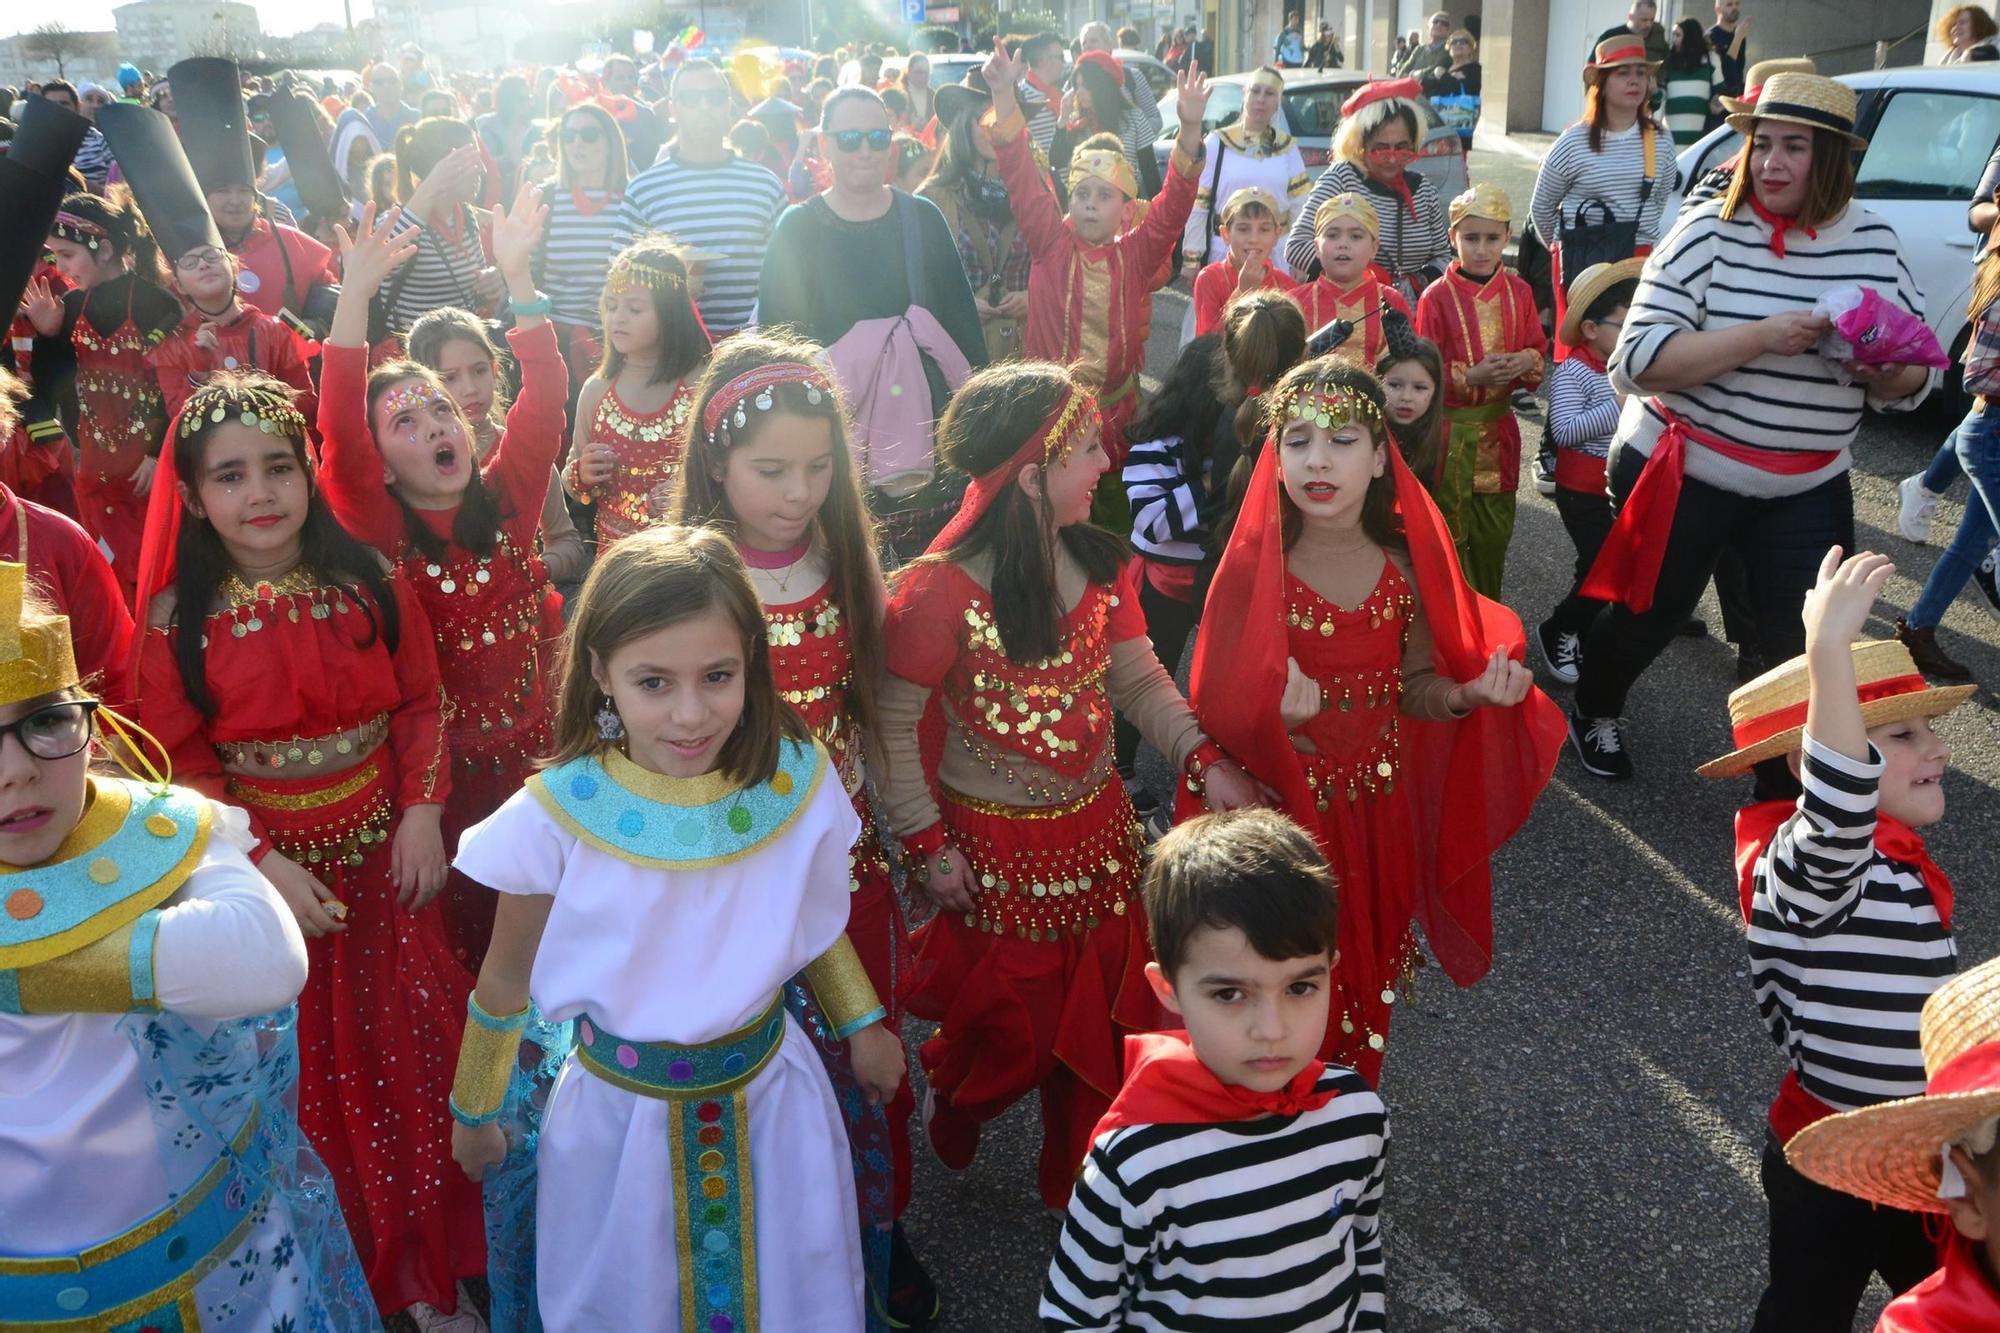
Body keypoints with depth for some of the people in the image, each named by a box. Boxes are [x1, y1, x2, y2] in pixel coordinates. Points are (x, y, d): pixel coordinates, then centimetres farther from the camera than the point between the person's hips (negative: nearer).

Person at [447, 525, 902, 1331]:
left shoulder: (796, 784, -17)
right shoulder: (557, 817, -22)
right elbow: (506, 983, -5)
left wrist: (861, 1026, 14)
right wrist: (474, 1114, 8)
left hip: (770, 1093, 2)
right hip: (620, 1109, -1)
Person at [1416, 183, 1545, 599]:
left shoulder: (1518, 292, 3)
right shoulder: (1437, 297, -9)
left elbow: (1538, 350, 9)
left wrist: (1527, 362, -14)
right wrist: (1471, 376, -24)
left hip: (1499, 428, 4)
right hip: (1451, 429, -4)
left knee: (1495, 530, 13)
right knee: (1449, 528, 2)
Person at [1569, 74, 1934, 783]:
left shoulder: (1876, 242, 0)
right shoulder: (1710, 231, -12)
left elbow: (1910, 384, 6)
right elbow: (1636, 360, -21)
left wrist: (1892, 370, -18)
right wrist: (1761, 336, -31)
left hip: (1809, 490, 3)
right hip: (1682, 474, -3)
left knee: (1806, 650, 0)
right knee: (1648, 615, 14)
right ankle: (1595, 711, 44)